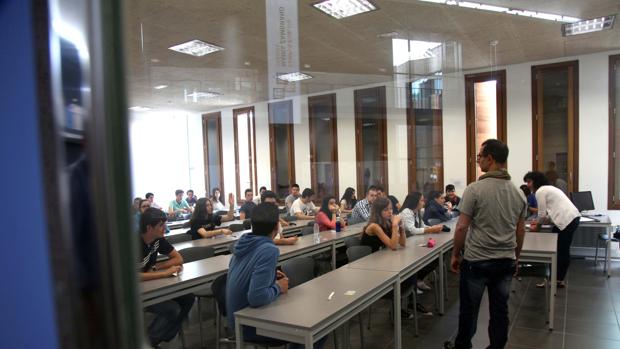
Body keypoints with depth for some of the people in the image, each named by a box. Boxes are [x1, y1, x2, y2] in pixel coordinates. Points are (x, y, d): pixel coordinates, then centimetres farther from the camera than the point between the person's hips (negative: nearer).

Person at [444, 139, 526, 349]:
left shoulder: (475, 189, -15)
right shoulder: (518, 193, 2)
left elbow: (461, 227, -13)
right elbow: (521, 232, 8)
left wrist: (455, 255, -1)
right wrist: (515, 258, 20)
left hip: (476, 261, -4)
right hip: (506, 262, 5)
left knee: (469, 309, 11)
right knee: (500, 310, 13)